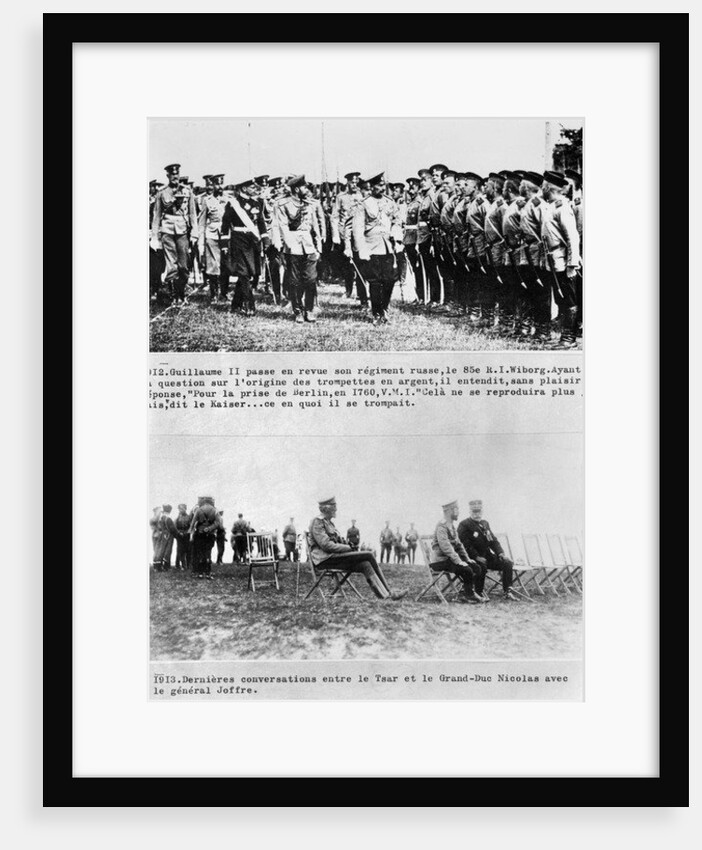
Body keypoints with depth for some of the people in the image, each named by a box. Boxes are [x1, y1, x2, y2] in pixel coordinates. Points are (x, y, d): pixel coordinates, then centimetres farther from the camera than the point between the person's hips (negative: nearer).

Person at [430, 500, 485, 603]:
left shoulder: (451, 526, 15)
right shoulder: (441, 526, -16)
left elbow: (458, 544, 19)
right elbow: (446, 547, -25)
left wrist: (467, 559, 9)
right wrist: (458, 561, -27)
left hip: (449, 558, 9)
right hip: (440, 561, -9)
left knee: (475, 567, -5)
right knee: (467, 570, -24)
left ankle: (468, 592, 0)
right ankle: (469, 595, -7)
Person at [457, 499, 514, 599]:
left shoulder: (485, 523, 17)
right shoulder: (464, 525, -6)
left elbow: (493, 540, 17)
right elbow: (466, 545, -14)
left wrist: (500, 553, -1)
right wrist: (477, 557, -24)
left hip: (488, 555, 7)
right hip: (474, 558, -7)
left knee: (508, 563, -11)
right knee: (482, 566, -37)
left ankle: (506, 592, -4)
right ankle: (479, 593, -17)